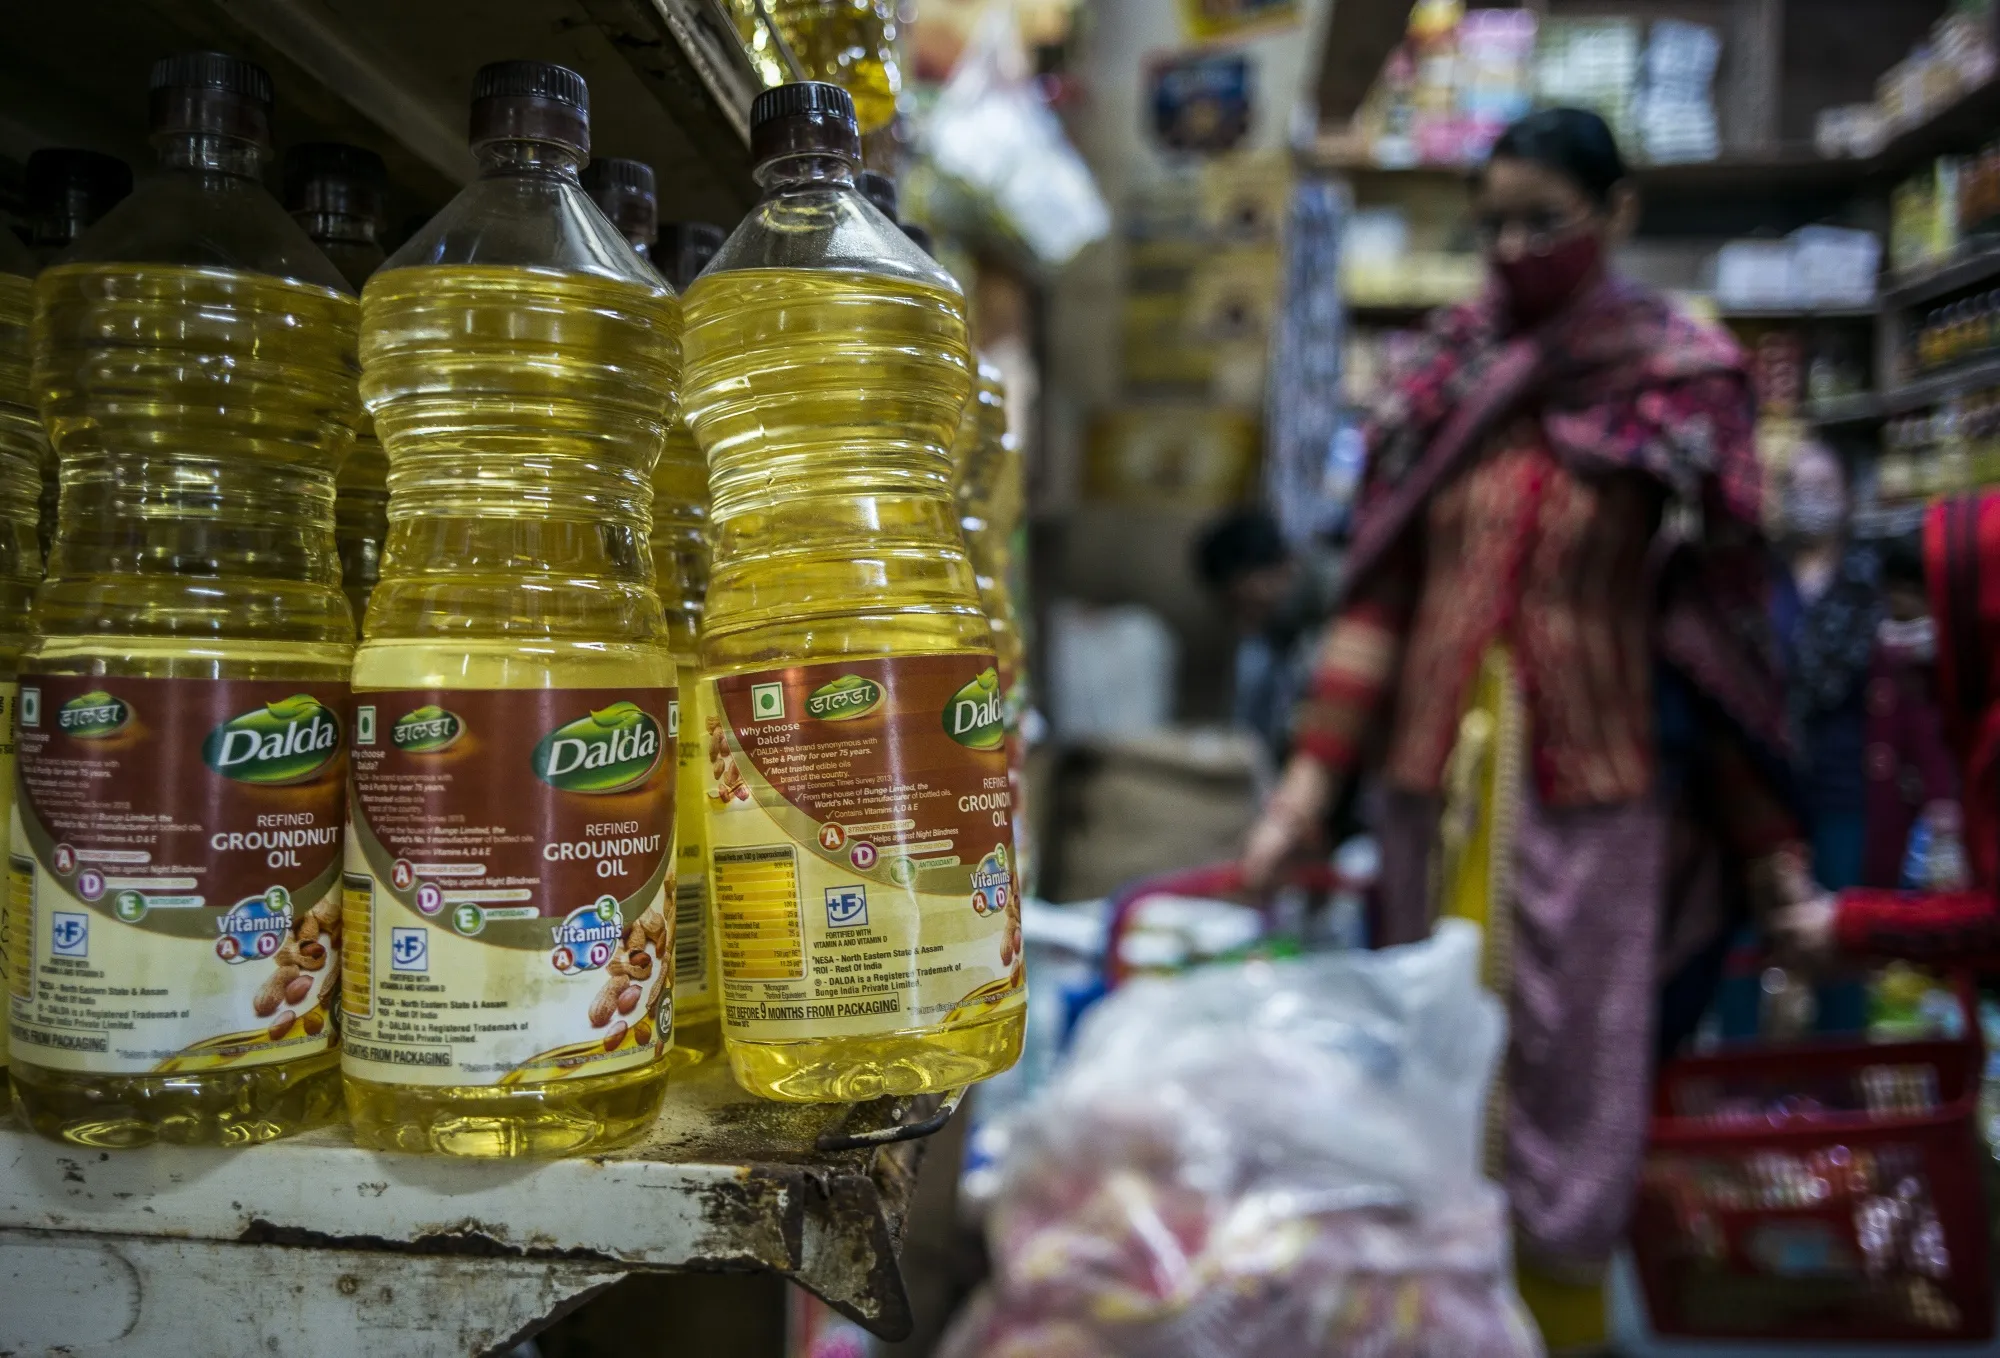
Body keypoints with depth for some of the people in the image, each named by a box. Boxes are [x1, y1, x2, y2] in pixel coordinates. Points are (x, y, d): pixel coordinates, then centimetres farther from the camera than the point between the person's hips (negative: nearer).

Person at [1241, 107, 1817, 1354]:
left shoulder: (1685, 391, 1)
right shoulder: (1442, 378, 8)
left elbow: (1718, 626, 0)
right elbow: (1383, 592, 6)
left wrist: (1769, 838, -2)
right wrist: (1312, 780, -1)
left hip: (1590, 790, -3)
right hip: (1434, 776, 3)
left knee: (1567, 1082, 0)